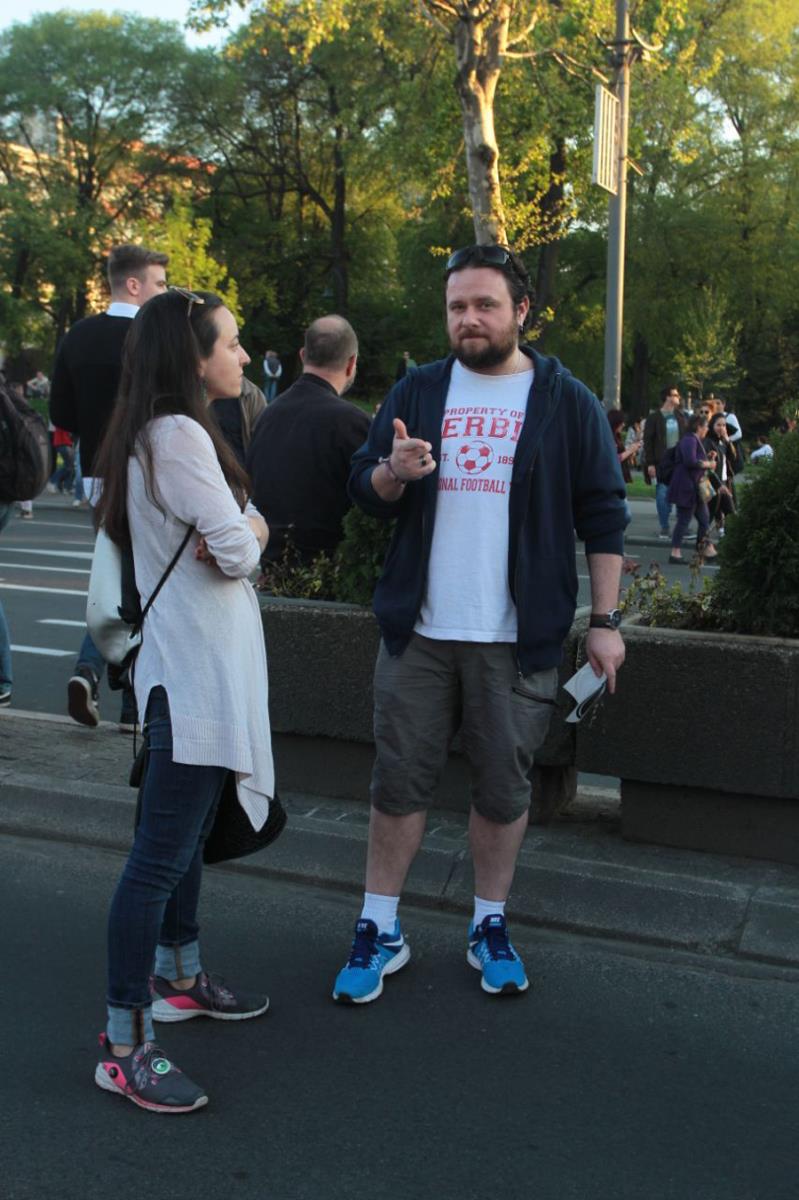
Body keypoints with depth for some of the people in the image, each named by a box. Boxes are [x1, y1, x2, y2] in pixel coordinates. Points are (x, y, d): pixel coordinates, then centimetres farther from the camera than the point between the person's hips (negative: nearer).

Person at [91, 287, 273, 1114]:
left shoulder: (174, 434, 14)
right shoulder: (178, 435, -18)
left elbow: (248, 527, 11)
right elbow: (238, 552, -22)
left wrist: (239, 532, -12)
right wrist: (243, 537, 0)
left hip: (197, 664, 11)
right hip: (196, 668, -11)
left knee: (186, 834, 21)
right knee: (162, 852, -6)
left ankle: (176, 978, 37)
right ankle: (123, 1045, 2)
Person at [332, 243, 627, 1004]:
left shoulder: (566, 401, 2)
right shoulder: (417, 392, 8)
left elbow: (602, 516, 2)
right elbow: (365, 491, 10)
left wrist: (605, 620, -4)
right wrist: (392, 472, -13)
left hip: (517, 639, -1)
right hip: (419, 630, 2)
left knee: (503, 788, 8)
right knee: (399, 782, 6)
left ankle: (489, 928, 26)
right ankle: (379, 931, 19)